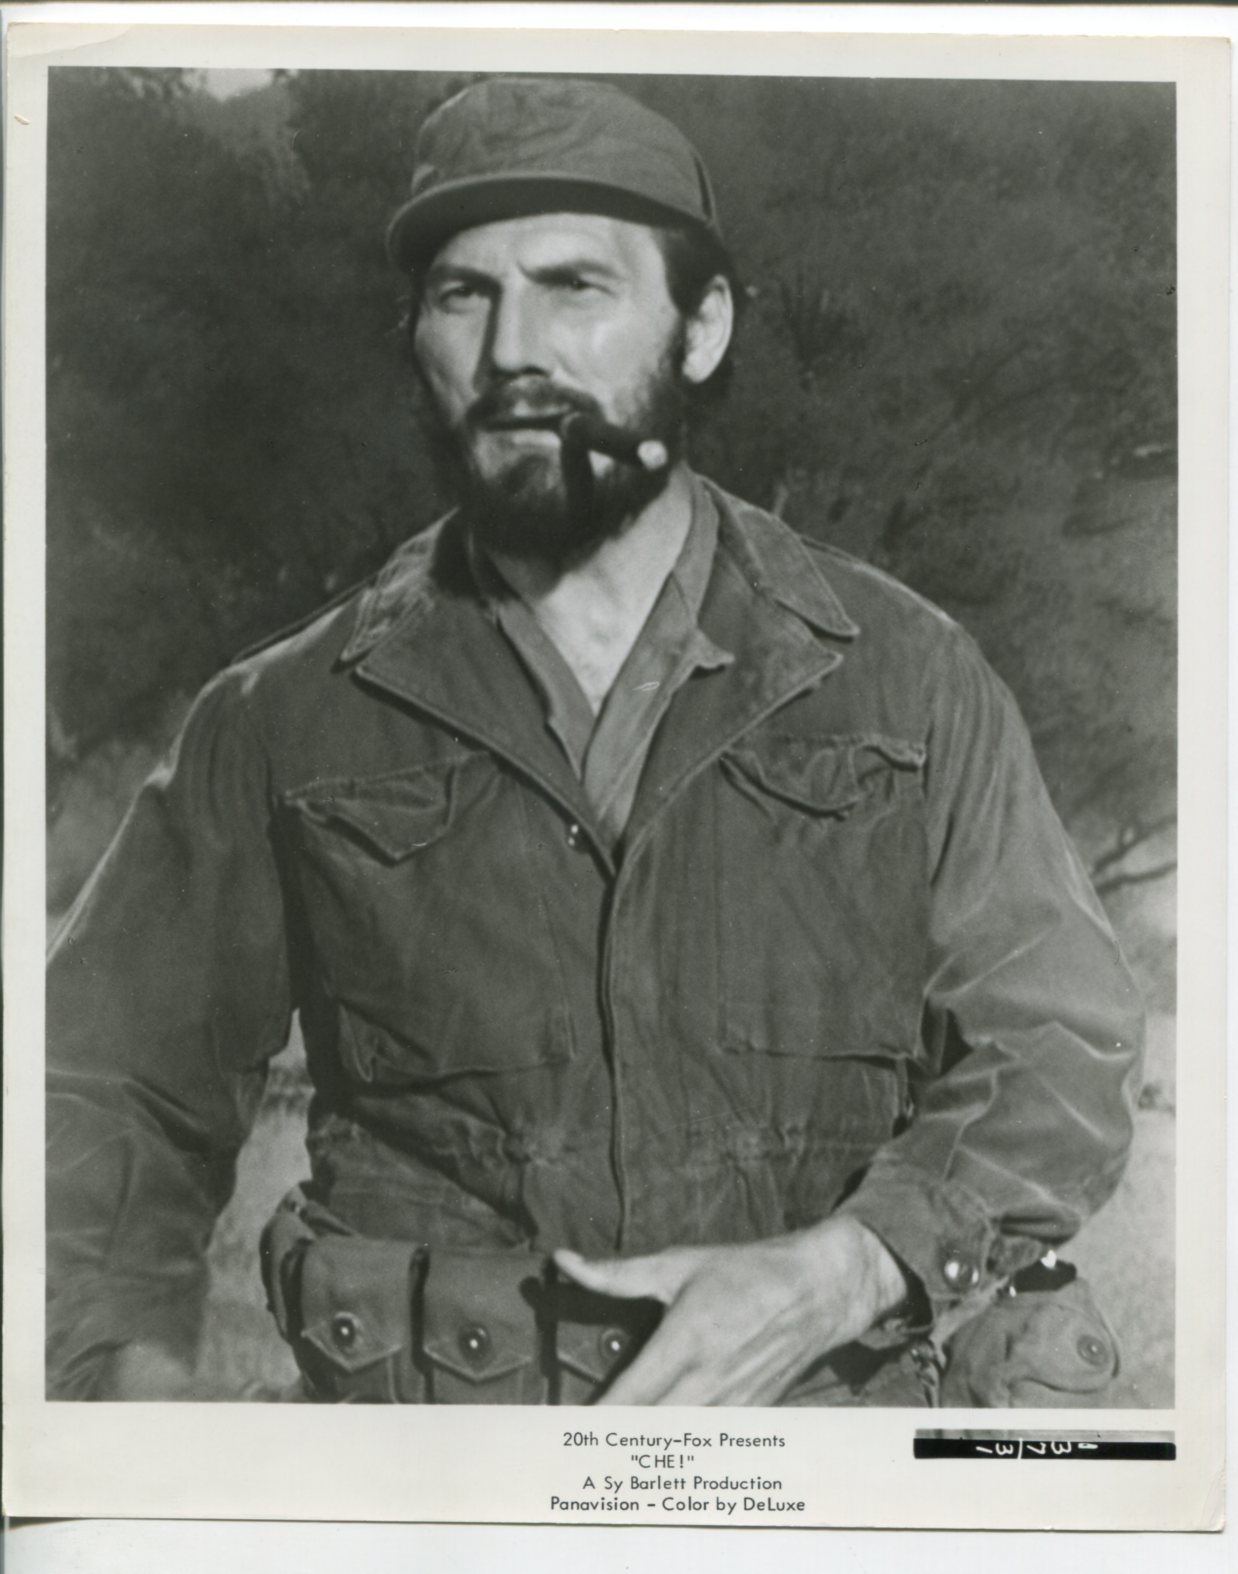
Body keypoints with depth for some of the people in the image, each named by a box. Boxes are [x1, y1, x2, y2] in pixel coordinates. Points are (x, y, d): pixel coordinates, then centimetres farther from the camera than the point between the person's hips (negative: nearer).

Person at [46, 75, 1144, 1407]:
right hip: (438, 1468, 1)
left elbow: (1059, 1051, 1)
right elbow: (113, 1098, 7)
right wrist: (131, 1368, -10)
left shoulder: (901, 675, 2)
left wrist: (838, 1272, -14)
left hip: (846, 1385, 0)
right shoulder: (284, 725, 4)